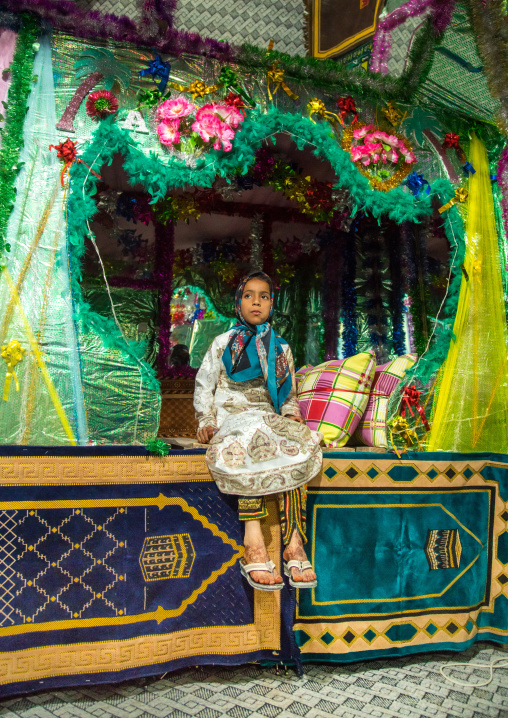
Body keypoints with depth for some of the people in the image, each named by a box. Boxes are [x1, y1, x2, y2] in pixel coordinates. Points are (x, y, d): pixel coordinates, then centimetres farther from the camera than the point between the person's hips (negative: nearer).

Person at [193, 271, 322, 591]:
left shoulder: (281, 349, 20)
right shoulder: (223, 343, 15)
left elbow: (289, 395, 23)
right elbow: (204, 385, 13)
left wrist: (290, 414, 0)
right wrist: (206, 422, -2)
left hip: (271, 420, 2)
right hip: (232, 417, -2)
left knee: (296, 447, -33)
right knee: (248, 444, -39)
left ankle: (294, 543, -35)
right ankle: (254, 542, -40)